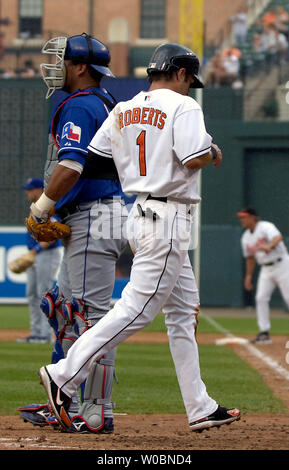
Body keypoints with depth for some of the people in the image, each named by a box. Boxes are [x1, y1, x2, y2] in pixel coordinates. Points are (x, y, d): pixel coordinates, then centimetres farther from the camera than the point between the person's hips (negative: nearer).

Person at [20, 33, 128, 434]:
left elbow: (71, 166, -24)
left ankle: (98, 413, -11)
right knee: (66, 309, 13)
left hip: (93, 219, -11)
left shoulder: (79, 106, -11)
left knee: (92, 314, -11)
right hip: (88, 223, 11)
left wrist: (44, 203, -11)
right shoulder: (108, 104, 21)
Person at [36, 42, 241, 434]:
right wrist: (213, 153, 0)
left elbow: (92, 157, 7)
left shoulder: (123, 111, 12)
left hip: (140, 212, 9)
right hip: (168, 219, -9)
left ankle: (200, 408, 13)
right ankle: (65, 376, -13)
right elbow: (194, 158, -20)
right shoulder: (183, 107, -9)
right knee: (137, 308, -9)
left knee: (184, 309, 12)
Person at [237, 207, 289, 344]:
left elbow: (278, 237, -38)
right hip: (266, 270, 7)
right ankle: (264, 333, 0)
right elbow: (250, 257, 20)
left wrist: (270, 246, -58)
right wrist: (249, 275, 16)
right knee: (261, 298, -4)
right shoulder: (246, 238, 8)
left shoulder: (266, 227, -16)